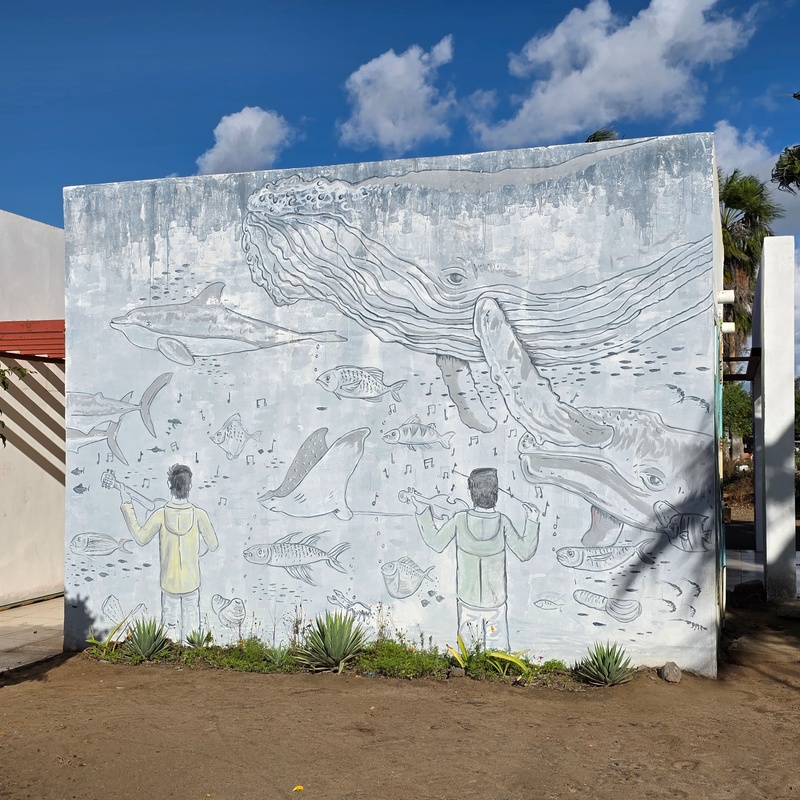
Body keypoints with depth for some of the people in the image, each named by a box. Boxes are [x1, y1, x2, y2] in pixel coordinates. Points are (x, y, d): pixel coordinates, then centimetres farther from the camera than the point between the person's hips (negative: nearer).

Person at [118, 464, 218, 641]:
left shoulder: (161, 515, -17)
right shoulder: (199, 515, -17)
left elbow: (140, 538, -3)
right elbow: (213, 545, -8)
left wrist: (126, 505, 1)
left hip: (169, 583, 0)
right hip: (191, 583, 0)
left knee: (170, 626, 15)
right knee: (191, 626, 15)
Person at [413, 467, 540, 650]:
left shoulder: (460, 520, -15)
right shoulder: (502, 522, -17)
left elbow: (436, 543, -2)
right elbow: (525, 553, -8)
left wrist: (422, 512, 2)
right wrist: (532, 522, -3)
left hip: (467, 603, 1)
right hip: (495, 604, -1)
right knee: (497, 652, 11)